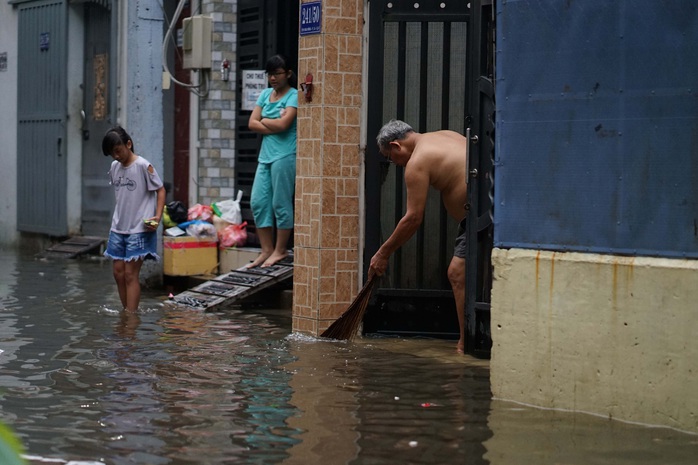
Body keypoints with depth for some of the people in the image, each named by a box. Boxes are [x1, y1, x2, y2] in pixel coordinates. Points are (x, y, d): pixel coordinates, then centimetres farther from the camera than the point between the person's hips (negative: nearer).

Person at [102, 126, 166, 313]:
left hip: (139, 229, -7)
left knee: (130, 274, -8)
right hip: (118, 228, 7)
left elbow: (160, 190, -7)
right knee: (118, 271, 6)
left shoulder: (143, 166, -12)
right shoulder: (114, 167, 7)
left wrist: (157, 217, -18)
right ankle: (126, 312, 16)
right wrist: (118, 218, 13)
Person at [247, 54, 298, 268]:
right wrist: (274, 124, -7)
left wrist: (264, 121, 0)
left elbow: (283, 124, -17)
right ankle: (267, 250, 10)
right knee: (258, 202, 3)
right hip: (266, 154, 7)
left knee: (281, 203, -2)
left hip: (284, 156, -7)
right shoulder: (265, 94, 15)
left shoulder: (293, 96, -4)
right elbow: (252, 123, 6)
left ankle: (280, 250, 7)